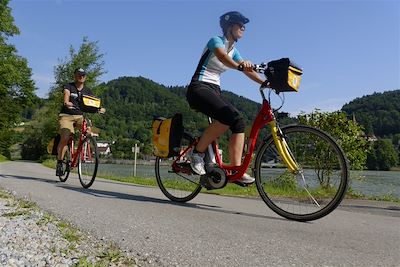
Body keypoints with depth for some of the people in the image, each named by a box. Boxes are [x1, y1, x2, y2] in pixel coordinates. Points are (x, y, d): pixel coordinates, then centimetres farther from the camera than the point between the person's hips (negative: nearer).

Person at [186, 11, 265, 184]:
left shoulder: (234, 51, 18)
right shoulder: (216, 41, -5)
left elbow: (248, 70, 8)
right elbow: (222, 56, -29)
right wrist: (239, 66, -49)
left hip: (214, 91, 8)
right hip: (199, 88, -8)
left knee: (239, 123, -13)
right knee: (229, 116, -31)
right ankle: (198, 153, -17)